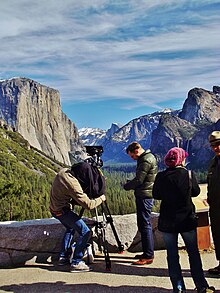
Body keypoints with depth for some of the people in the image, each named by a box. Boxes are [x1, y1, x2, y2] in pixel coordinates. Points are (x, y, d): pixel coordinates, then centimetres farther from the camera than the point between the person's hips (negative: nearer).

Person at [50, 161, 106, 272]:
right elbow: (88, 204, -24)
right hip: (62, 211, -10)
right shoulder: (73, 185, -29)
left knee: (70, 228, 30)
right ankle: (76, 263, -4)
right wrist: (100, 199, -7)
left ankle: (63, 256, 36)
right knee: (85, 232, -8)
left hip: (54, 208, 10)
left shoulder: (63, 172, -3)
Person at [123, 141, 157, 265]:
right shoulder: (147, 157, 17)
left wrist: (126, 186, -2)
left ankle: (148, 256, -1)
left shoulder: (146, 160, -15)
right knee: (144, 224, 15)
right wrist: (131, 184, 8)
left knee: (145, 225, -7)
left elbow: (139, 180, -18)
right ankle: (148, 253, 24)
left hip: (144, 196, -10)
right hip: (145, 195, 10)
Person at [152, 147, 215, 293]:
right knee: (194, 253, 14)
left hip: (167, 221, 1)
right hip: (187, 220, 0)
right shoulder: (189, 174, -10)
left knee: (172, 255, 10)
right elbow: (196, 192, 4)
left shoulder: (161, 176, -8)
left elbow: (155, 195, 2)